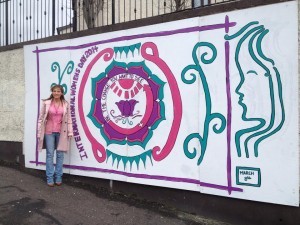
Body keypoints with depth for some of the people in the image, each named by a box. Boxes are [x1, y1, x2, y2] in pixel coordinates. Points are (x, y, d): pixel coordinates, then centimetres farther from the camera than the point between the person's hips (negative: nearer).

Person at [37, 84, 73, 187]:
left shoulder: (66, 104, 2)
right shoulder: (46, 103, -1)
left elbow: (69, 119, 3)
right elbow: (41, 118, 0)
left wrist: (70, 132, -1)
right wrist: (39, 132, -3)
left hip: (61, 132, 1)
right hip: (49, 132, -1)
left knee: (60, 154, 6)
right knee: (50, 154, 3)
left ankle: (58, 177, 17)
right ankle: (50, 178, 12)